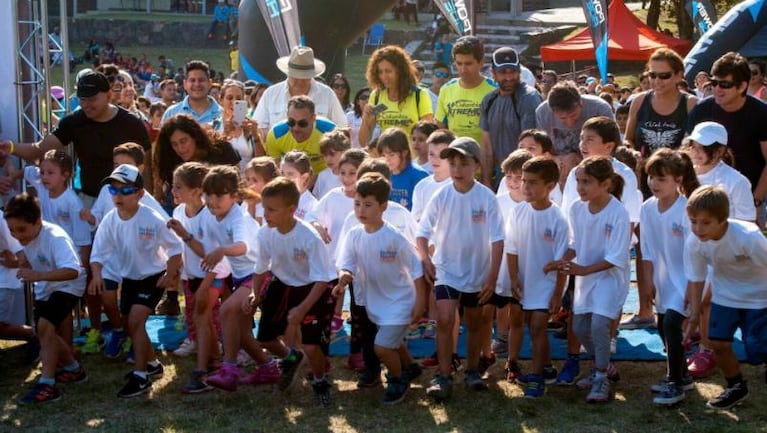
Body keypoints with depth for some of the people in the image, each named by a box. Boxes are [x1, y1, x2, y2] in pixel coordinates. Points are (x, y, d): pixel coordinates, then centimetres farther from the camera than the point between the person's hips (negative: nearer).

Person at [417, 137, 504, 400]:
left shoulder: (487, 198, -12)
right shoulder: (442, 197, -9)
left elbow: (497, 240, -9)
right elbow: (422, 232, -2)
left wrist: (492, 277, -12)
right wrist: (425, 259, -18)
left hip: (477, 272, 1)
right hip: (447, 270, 0)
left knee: (474, 324, 15)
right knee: (445, 320, -15)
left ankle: (472, 371, 32)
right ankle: (444, 377, -9)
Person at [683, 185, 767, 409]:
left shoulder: (748, 237, -35)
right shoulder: (693, 243, -21)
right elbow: (695, 279, -7)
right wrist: (694, 315, -6)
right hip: (725, 296, 4)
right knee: (718, 342, -3)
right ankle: (736, 388, 22)